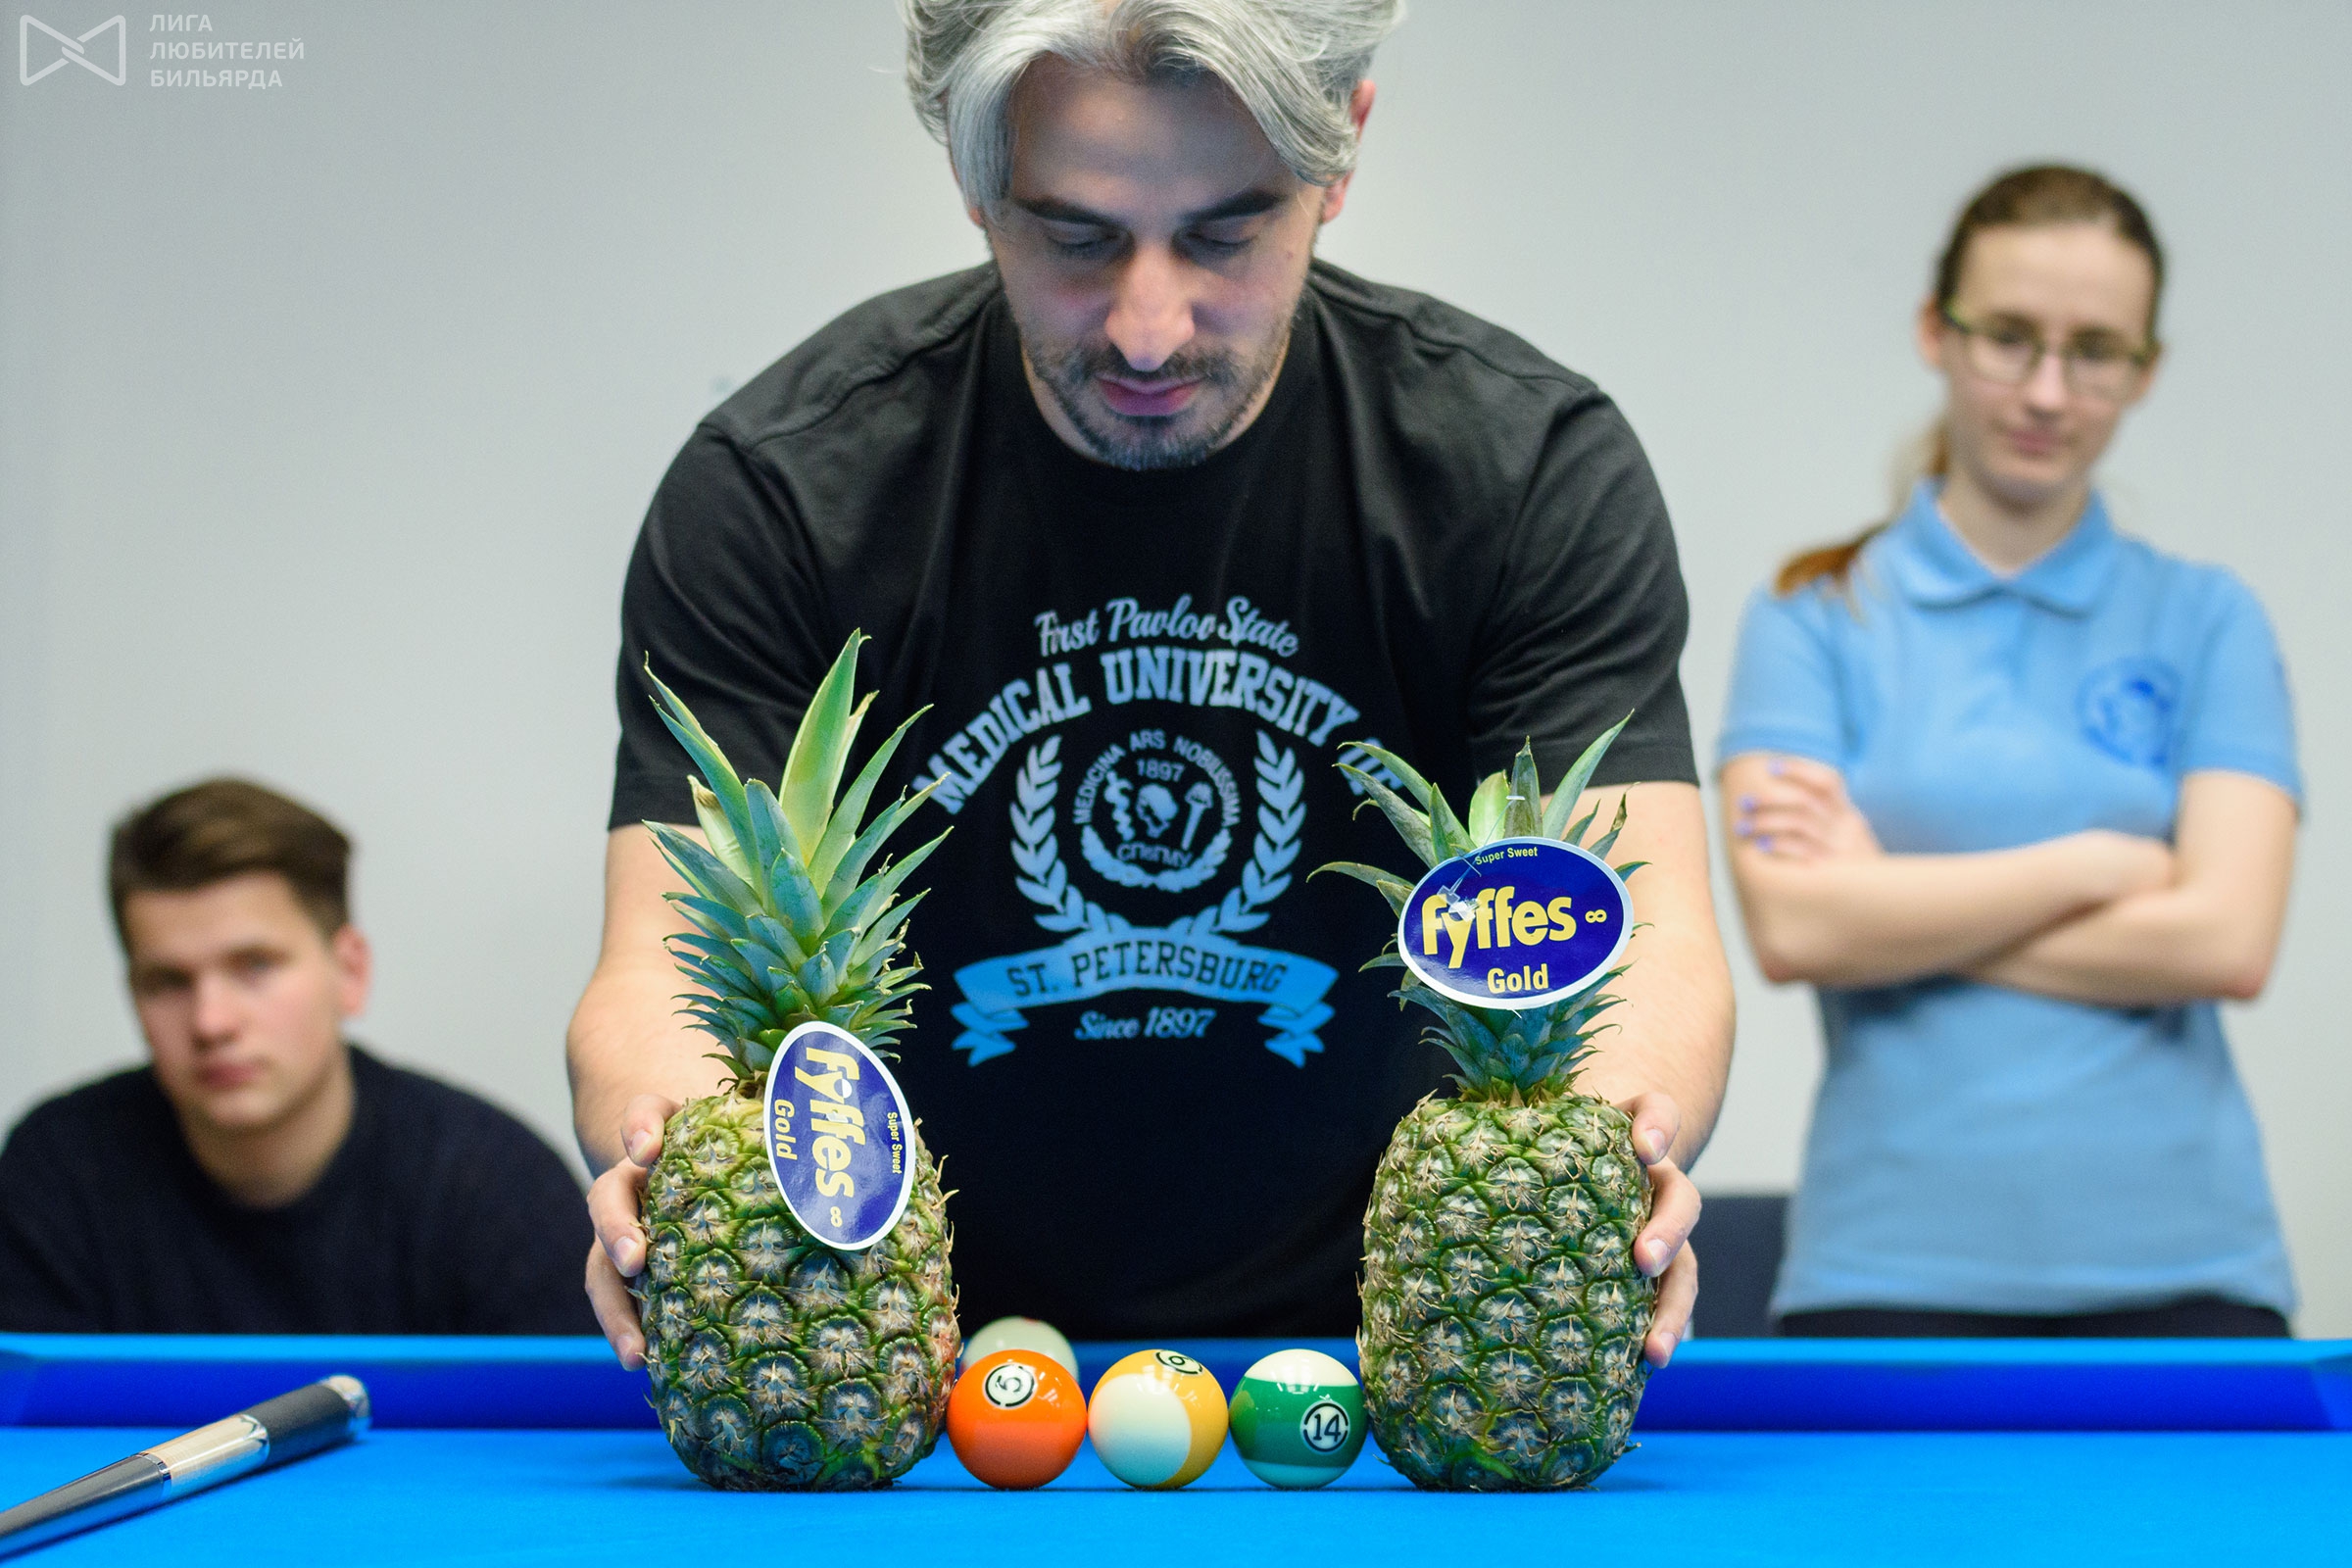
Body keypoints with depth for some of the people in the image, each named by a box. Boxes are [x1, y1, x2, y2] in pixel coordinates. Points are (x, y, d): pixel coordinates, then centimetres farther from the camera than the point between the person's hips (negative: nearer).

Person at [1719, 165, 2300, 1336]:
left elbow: (2225, 941, -6)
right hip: (1892, 1270, -1)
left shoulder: (2206, 623, 8)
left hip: (2173, 1270, 1)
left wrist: (1899, 906, -7)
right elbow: (1790, 927, -9)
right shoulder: (1816, 618, 6)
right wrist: (2100, 864, -7)